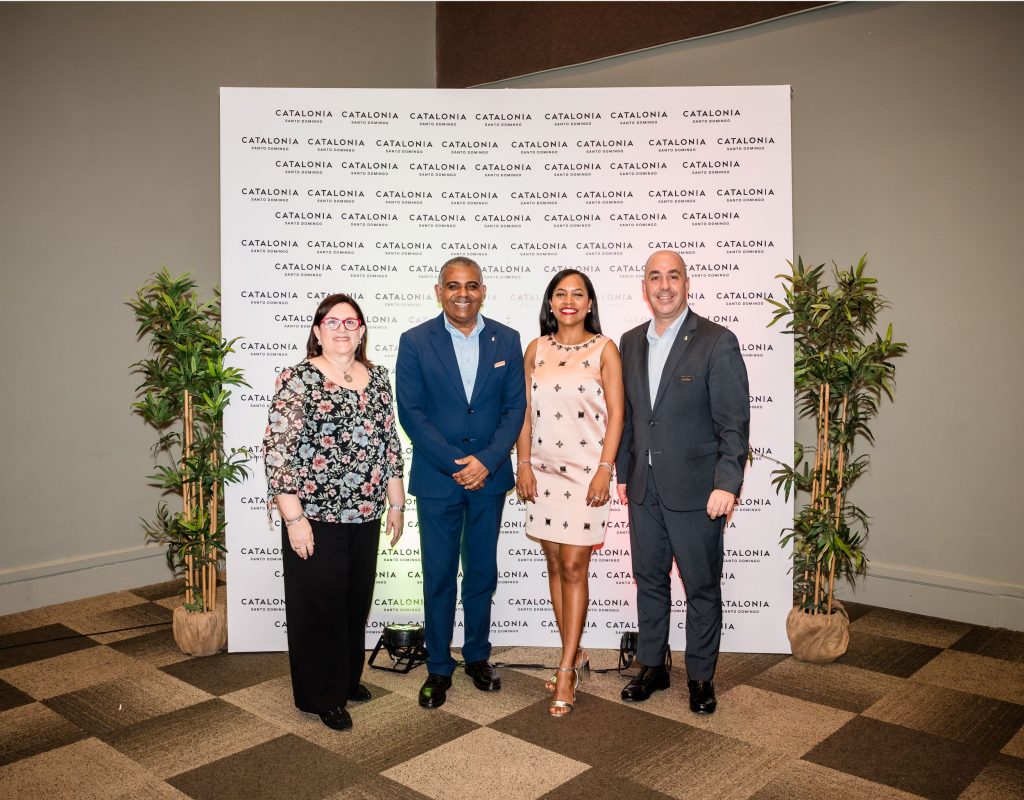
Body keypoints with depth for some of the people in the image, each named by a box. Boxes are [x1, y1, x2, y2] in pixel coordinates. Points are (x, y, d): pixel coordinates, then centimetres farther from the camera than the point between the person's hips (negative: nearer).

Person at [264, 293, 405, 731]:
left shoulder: (376, 377, 8)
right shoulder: (298, 380, -10)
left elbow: (390, 442, 13)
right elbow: (278, 450, -14)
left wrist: (396, 502, 12)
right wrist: (294, 517, -17)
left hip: (365, 515, 6)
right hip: (316, 517, -5)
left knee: (356, 600, 17)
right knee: (319, 605, 6)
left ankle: (348, 678, 37)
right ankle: (322, 695, 24)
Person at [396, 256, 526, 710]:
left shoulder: (506, 340, 3)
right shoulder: (415, 342, -3)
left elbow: (515, 407, 1)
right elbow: (410, 412, -7)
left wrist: (486, 461, -12)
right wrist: (455, 464, -13)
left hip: (488, 476, 2)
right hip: (436, 478, -2)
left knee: (482, 572, 13)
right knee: (438, 577, 6)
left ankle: (478, 656, 31)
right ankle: (439, 668, 21)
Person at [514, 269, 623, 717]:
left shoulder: (604, 349, -1)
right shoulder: (536, 350, 8)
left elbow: (615, 415, -3)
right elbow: (526, 412, 9)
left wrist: (604, 471, -11)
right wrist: (523, 465, 1)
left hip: (586, 471, -4)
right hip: (544, 470, 4)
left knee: (574, 567, -4)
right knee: (555, 565, 9)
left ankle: (566, 671, 4)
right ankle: (575, 655, 23)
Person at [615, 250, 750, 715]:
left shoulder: (717, 342, -9)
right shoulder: (631, 342, 8)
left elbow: (734, 422, -12)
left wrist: (726, 484, -18)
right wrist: (623, 472, 12)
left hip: (695, 490, -5)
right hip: (645, 488, 5)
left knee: (702, 588, 8)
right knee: (649, 581, 16)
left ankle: (701, 677, 25)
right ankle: (652, 667, 32)